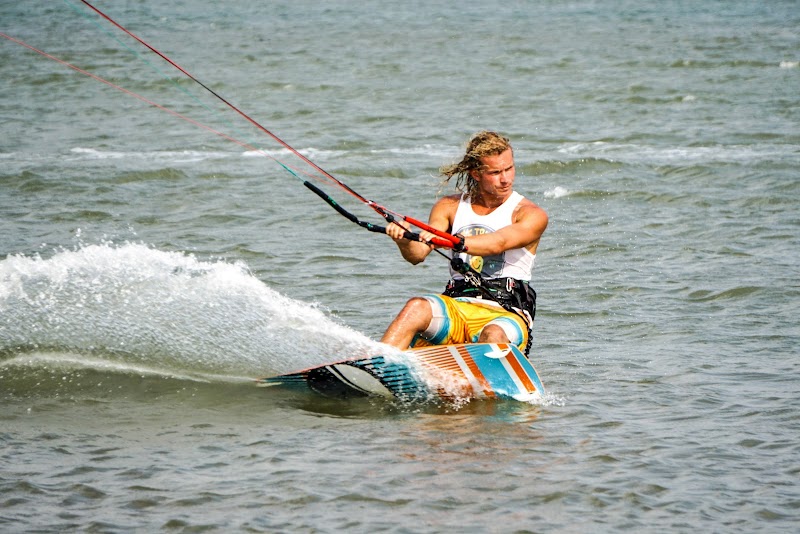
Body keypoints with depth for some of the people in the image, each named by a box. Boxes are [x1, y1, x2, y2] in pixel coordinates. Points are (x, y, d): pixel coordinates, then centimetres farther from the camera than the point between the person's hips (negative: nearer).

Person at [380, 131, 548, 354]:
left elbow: (498, 243, -18)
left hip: (505, 313, -2)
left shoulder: (532, 216, 3)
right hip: (456, 307, 2)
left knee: (494, 336, -36)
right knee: (416, 308, -29)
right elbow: (417, 255, 0)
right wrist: (404, 241, -25)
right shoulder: (450, 207, 13)